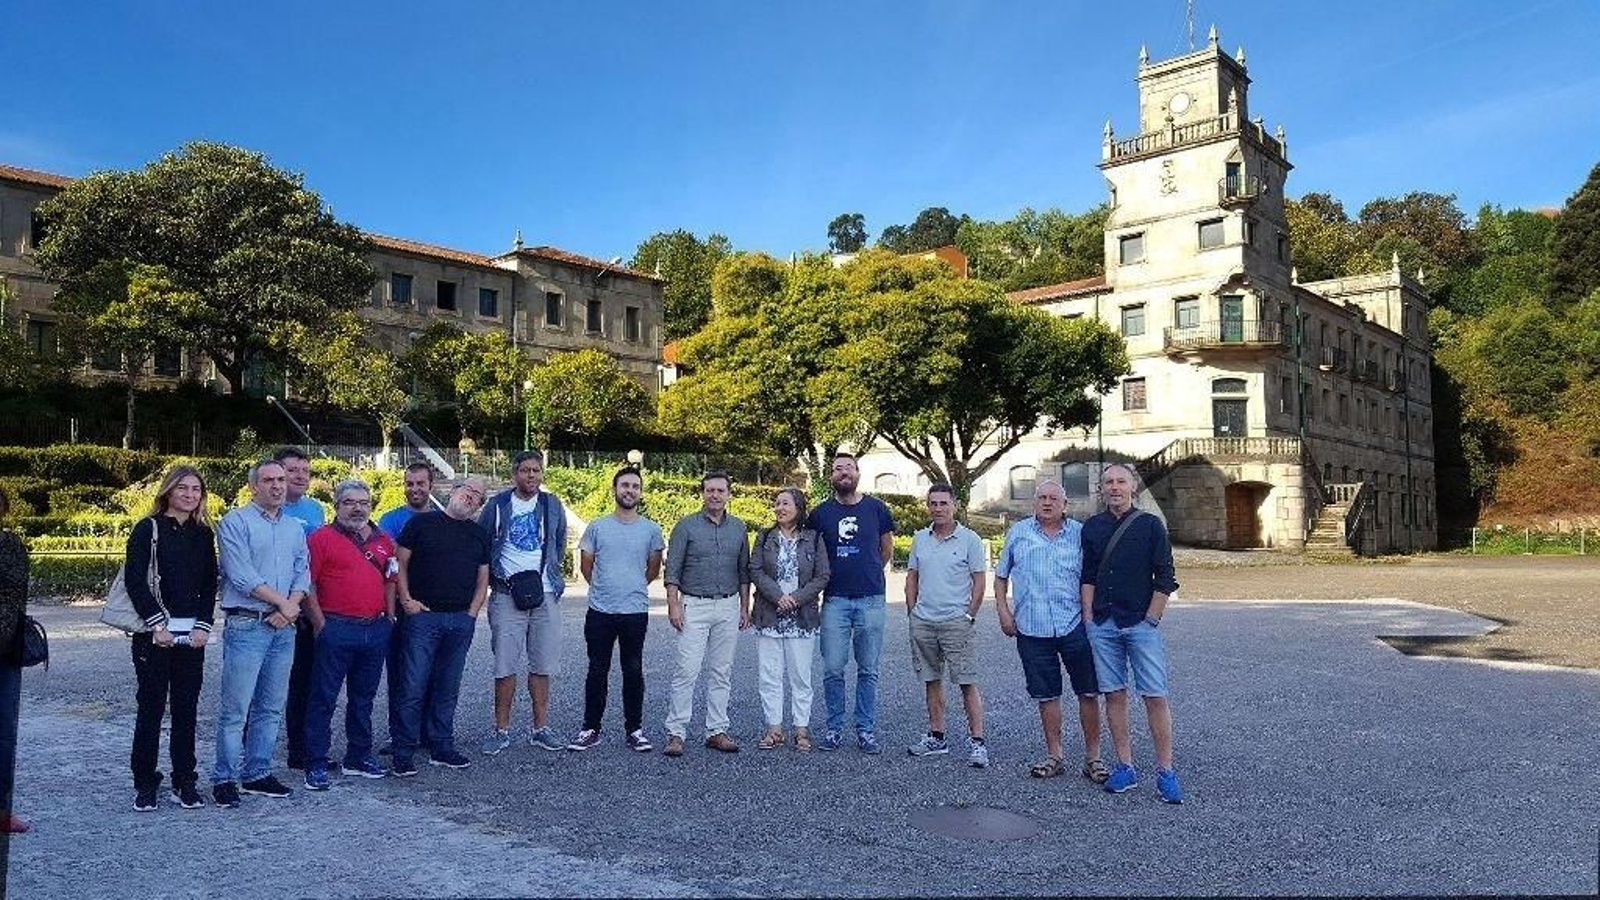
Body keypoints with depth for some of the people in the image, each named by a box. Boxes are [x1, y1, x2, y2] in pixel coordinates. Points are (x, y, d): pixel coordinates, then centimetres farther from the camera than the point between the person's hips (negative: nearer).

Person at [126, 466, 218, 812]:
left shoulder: (203, 533, 10)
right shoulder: (149, 528, -2)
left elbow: (210, 584, 10)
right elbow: (135, 580, -7)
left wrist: (203, 626, -2)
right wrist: (157, 625, -13)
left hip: (193, 634, 3)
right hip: (154, 633, -3)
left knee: (187, 708, 6)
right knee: (151, 707, 1)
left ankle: (184, 782, 14)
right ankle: (145, 783, 13)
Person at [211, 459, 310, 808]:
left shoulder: (295, 527, 15)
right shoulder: (236, 523, -4)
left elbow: (303, 573, 10)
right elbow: (242, 576, -13)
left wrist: (291, 607, -8)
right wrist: (282, 603, -9)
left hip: (284, 627, 6)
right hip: (246, 625, -6)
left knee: (271, 708, 11)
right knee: (235, 709, -3)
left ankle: (257, 773, 21)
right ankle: (224, 779, 7)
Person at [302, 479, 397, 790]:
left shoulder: (383, 540, 13)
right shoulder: (322, 538, -4)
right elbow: (307, 584, -8)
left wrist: (389, 618, 10)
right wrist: (320, 623, -12)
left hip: (376, 630, 6)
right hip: (336, 631, -5)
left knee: (363, 697, 15)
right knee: (323, 698, 1)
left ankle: (359, 756, 26)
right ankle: (316, 764, 8)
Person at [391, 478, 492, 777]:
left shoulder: (480, 534, 13)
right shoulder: (422, 523, 1)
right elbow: (400, 563, 1)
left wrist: (471, 613, 3)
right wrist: (406, 599, -8)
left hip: (461, 621, 4)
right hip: (423, 616, -4)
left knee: (448, 688, 11)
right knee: (415, 687, -4)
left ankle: (442, 748, 20)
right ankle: (403, 754, 5)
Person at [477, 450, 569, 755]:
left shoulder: (552, 505, 7)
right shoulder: (498, 505, 1)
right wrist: (494, 577, 5)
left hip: (545, 595, 2)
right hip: (507, 596, -2)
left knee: (542, 666, 6)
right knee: (506, 666, -1)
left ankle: (541, 728, 15)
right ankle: (501, 731, 8)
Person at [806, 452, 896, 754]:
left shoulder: (875, 508, 4)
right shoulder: (820, 513, 4)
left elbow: (887, 550, 17)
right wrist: (824, 577, 9)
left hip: (871, 600, 0)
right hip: (835, 600, 0)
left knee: (868, 670, 5)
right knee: (833, 669, 0)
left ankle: (865, 730, 15)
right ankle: (835, 728, 13)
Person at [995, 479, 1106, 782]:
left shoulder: (1080, 533, 6)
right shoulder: (1018, 533, 8)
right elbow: (1001, 576, 15)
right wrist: (1003, 610, 5)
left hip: (1074, 625, -1)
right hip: (1032, 630, 1)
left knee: (1088, 693, 2)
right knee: (1046, 695, 8)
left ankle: (1093, 756, 14)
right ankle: (1054, 755, 20)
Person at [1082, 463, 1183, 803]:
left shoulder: (1151, 526, 0)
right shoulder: (1092, 527, 10)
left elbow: (1165, 580, -1)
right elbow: (1087, 577, 12)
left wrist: (1150, 620, -6)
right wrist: (1089, 619, 4)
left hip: (1141, 624, -3)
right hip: (1103, 625, 3)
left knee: (1155, 697, -4)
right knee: (1114, 694, 6)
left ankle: (1165, 772, 2)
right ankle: (1125, 767, 14)